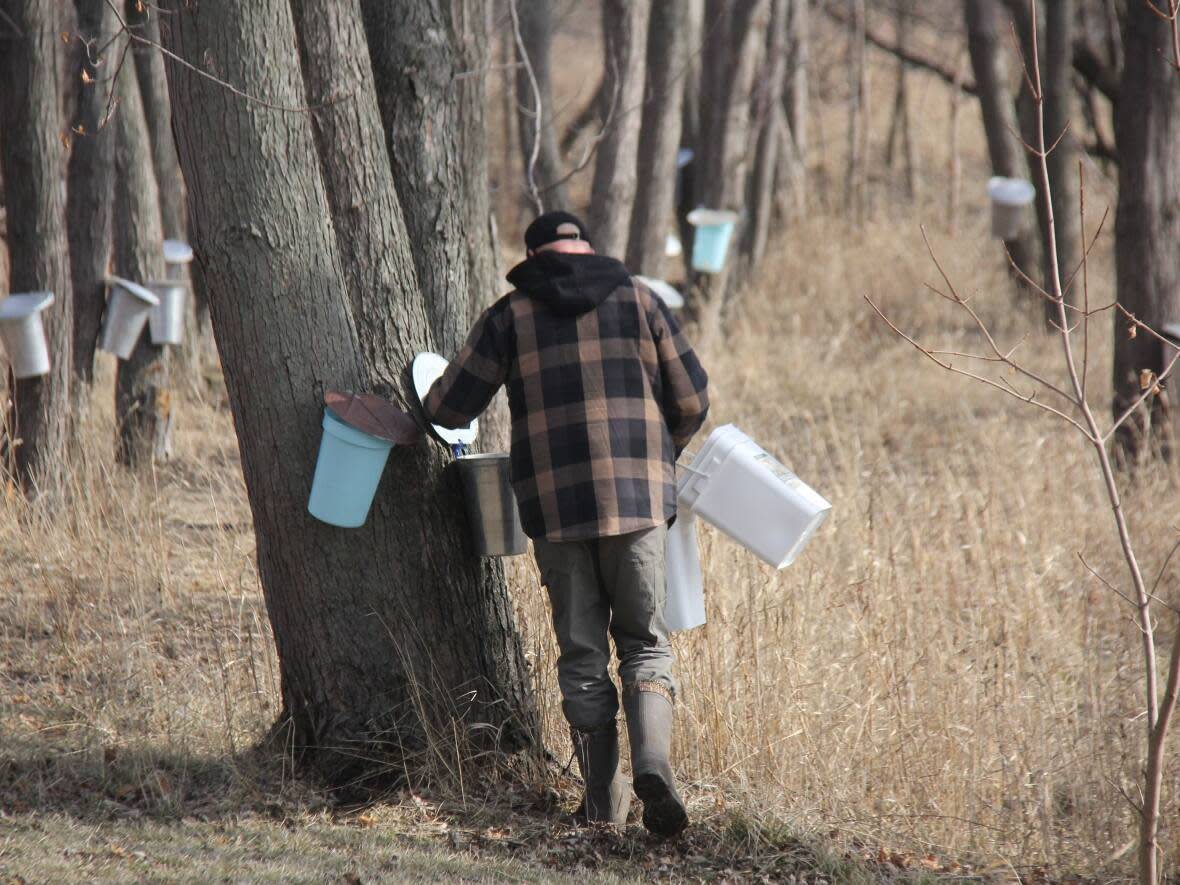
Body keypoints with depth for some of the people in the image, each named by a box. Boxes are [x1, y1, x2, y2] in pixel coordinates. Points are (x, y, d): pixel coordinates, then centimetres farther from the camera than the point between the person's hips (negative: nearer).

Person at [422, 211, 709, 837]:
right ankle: (653, 763, -16)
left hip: (555, 506, 0)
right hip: (639, 502, 0)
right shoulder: (637, 300, 7)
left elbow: (449, 408, 4)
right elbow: (691, 402, 8)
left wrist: (434, 408, 28)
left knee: (582, 655, 9)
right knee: (645, 644, 8)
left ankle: (605, 799, 7)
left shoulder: (510, 315, 6)